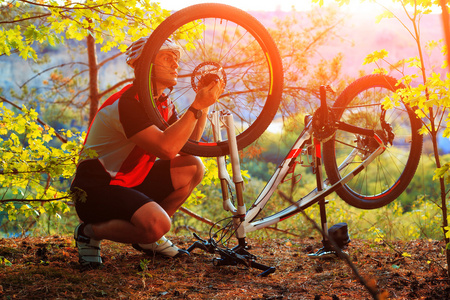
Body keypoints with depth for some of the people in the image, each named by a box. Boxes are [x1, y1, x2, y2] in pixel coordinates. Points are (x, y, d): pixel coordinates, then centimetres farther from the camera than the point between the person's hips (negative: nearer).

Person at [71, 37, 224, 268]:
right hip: (96, 188, -9)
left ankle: (148, 238, 10)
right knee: (157, 224, -31)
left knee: (193, 167, -2)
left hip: (131, 182, 9)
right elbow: (166, 149, -32)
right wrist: (197, 106, -28)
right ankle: (90, 232, -4)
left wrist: (204, 105, -6)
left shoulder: (162, 103, 9)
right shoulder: (128, 102, -22)